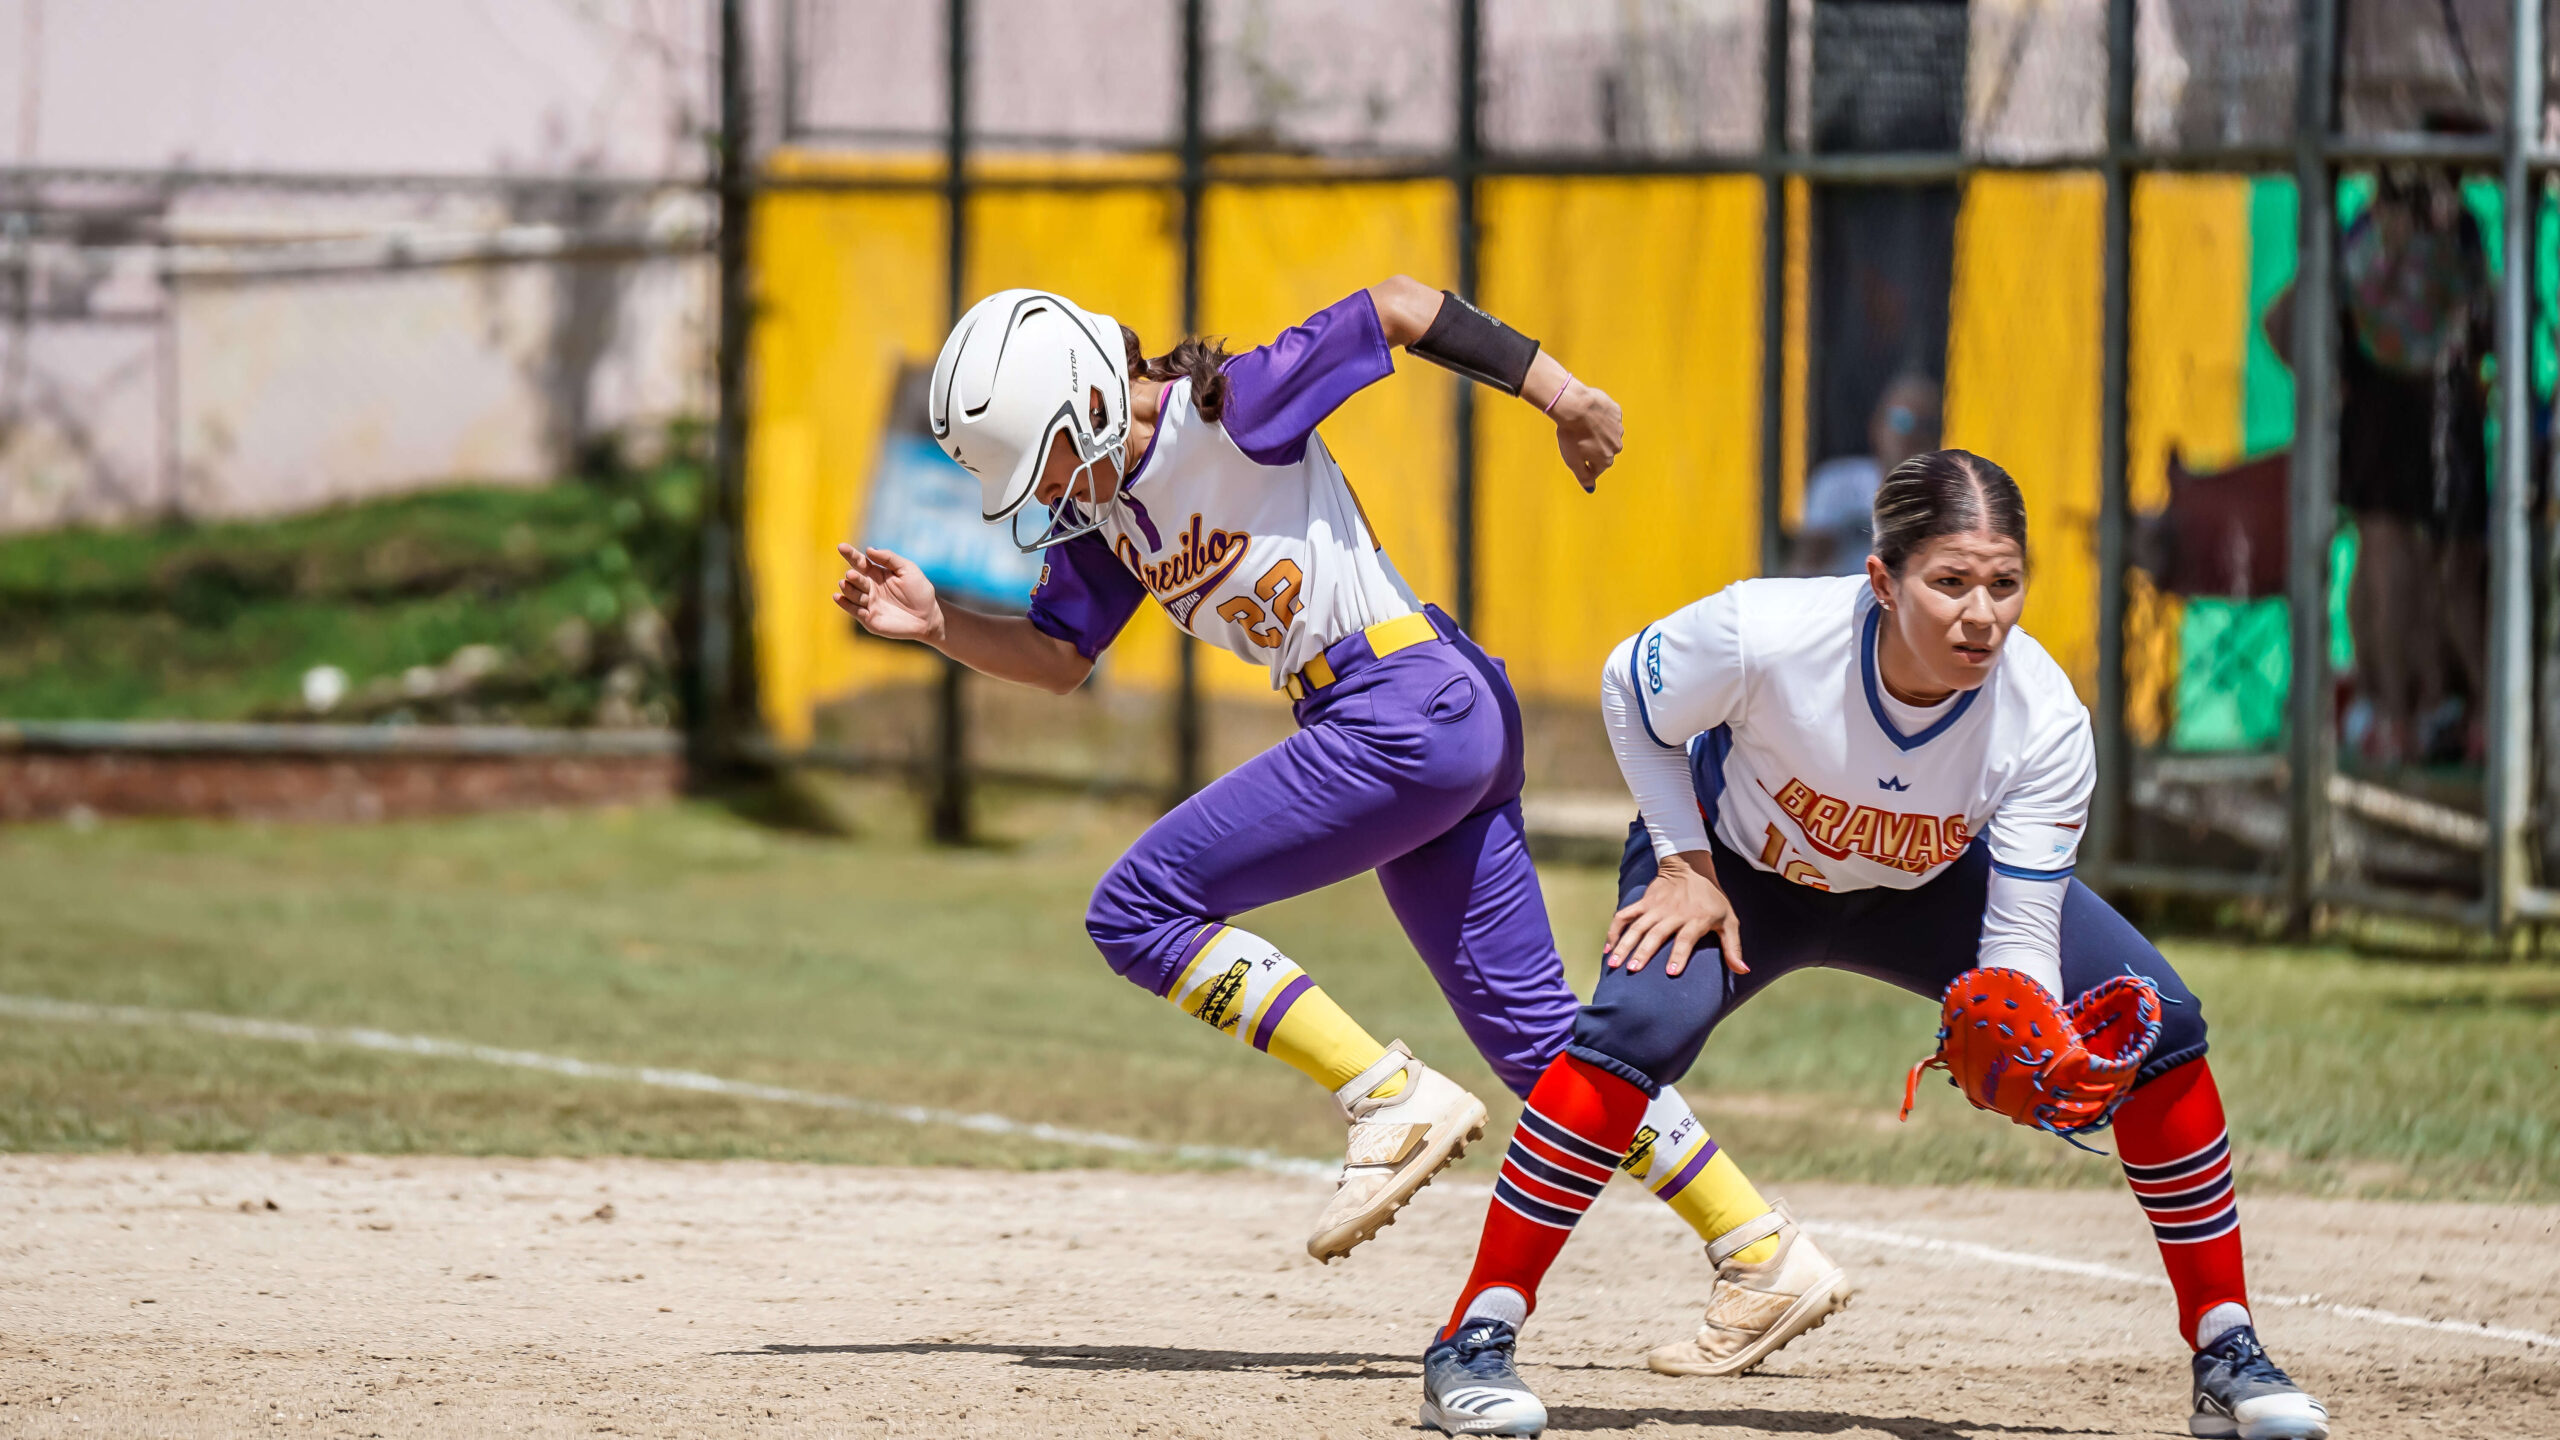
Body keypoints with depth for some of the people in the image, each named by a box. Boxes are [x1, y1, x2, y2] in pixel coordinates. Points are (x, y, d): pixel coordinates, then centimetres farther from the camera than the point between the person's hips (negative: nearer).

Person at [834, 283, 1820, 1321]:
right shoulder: (1100, 504, 12)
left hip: (1404, 702, -10)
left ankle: (1391, 1099, -11)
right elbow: (1058, 657, 18)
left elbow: (1398, 308, -12)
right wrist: (936, 624, 2)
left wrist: (1556, 392, -14)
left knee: (1137, 912, -10)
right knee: (1535, 1032, 10)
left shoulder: (1232, 414, -13)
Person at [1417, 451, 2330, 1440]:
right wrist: (1685, 865, -18)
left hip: (1928, 888, 3)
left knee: (2158, 1024, -13)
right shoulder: (1761, 636, -37)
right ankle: (1473, 1348, -23)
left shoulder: (2045, 720, -32)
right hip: (1740, 865, -2)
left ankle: (2226, 1358, 2)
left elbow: (2021, 942, -29)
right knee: (1640, 1022, -33)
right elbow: (1628, 698, -13)